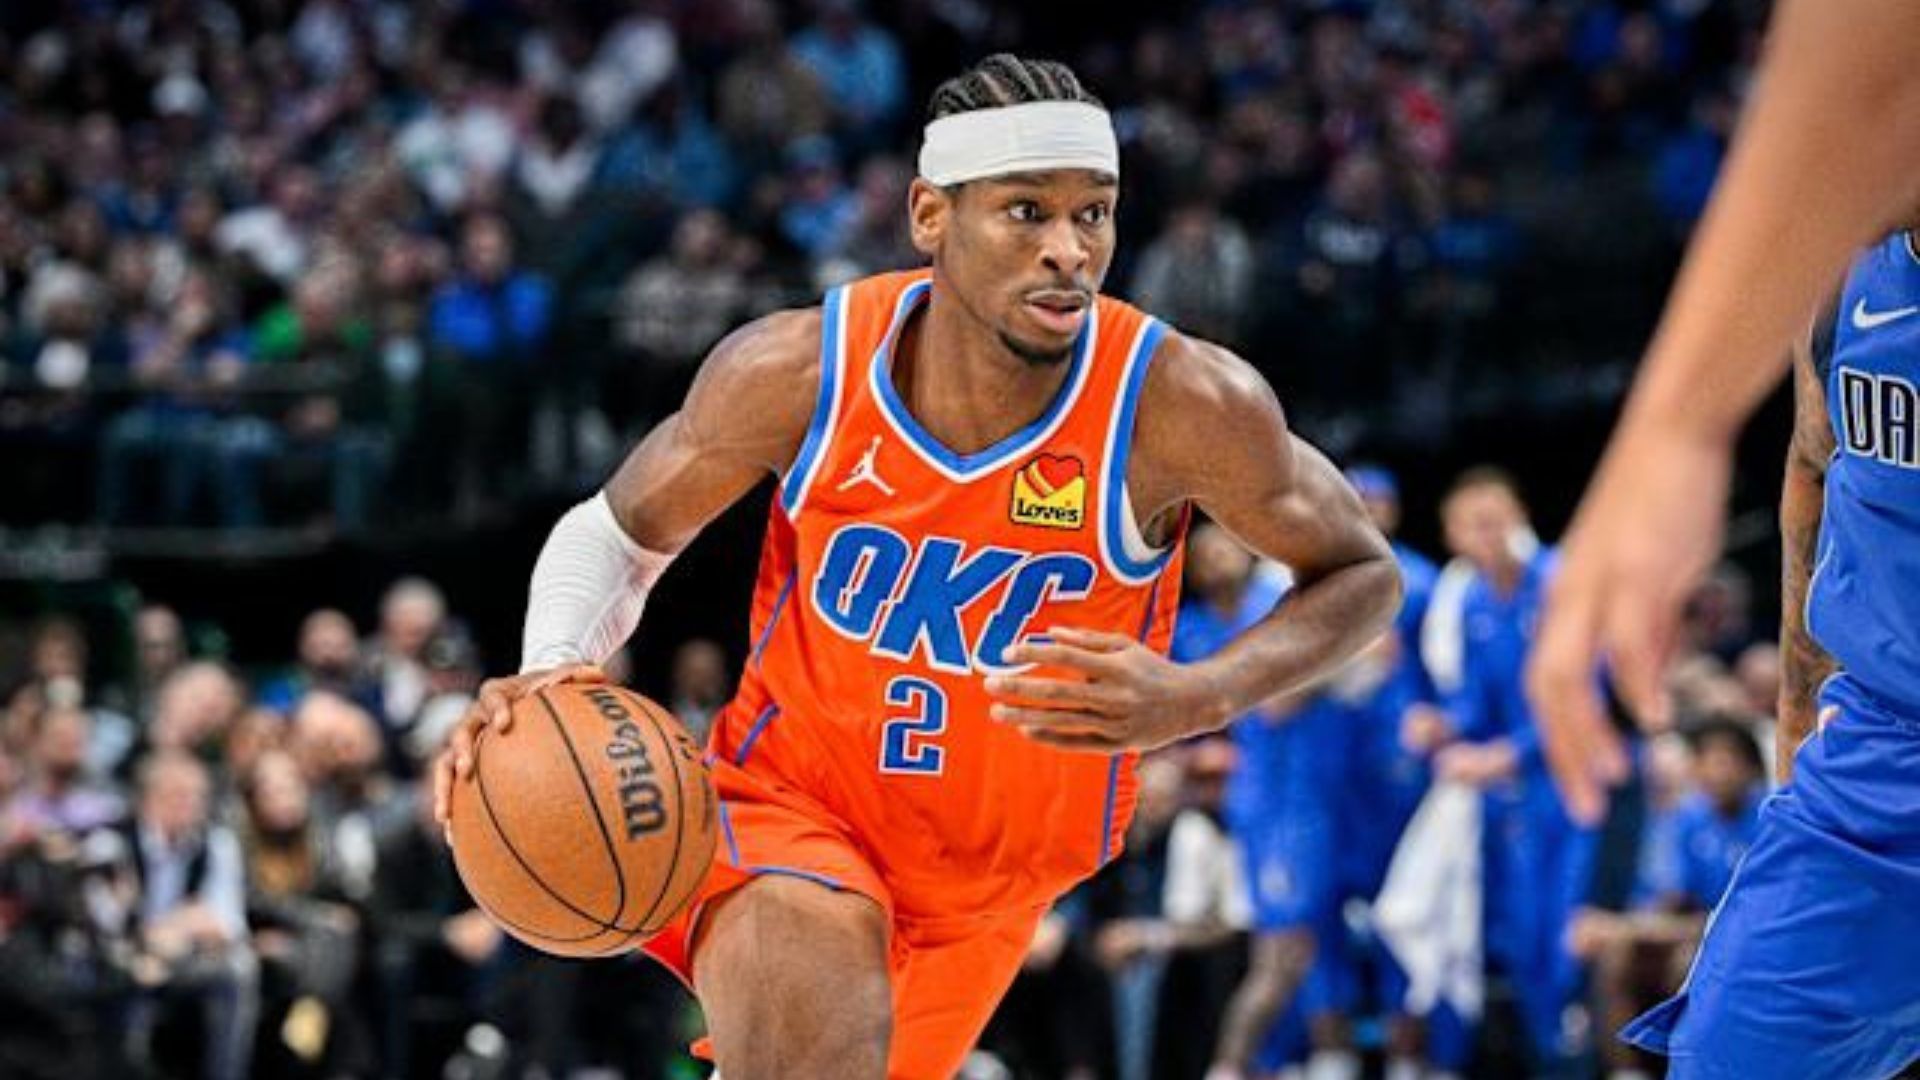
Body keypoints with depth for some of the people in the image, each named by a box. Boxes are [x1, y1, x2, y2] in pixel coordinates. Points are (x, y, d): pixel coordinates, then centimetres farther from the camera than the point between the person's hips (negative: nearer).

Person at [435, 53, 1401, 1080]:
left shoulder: (1183, 405, -23)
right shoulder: (797, 372, -19)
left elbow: (1362, 573, -7)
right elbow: (619, 532, -1)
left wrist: (1197, 699, -26)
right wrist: (550, 672, -23)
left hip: (989, 874, 2)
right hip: (786, 801, -2)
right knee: (818, 960, -36)